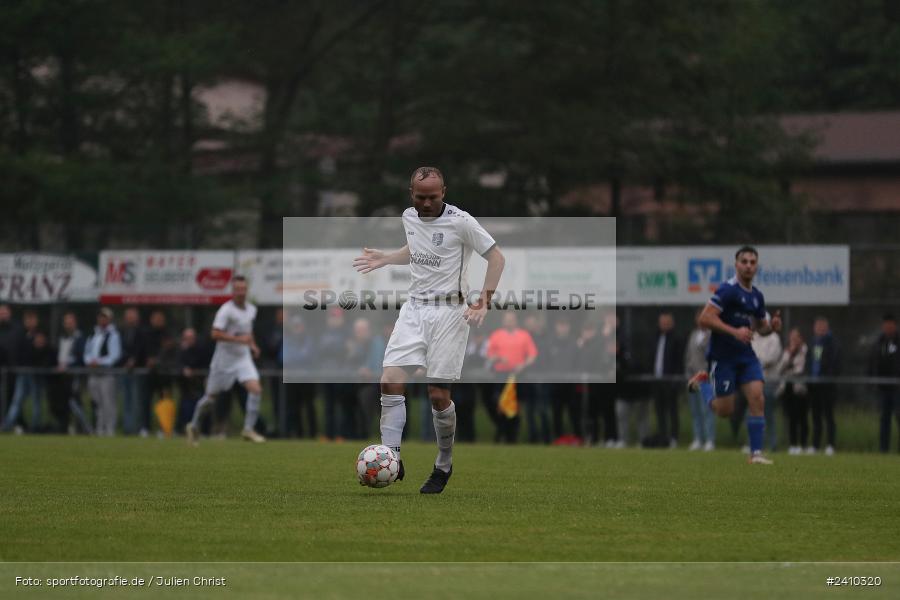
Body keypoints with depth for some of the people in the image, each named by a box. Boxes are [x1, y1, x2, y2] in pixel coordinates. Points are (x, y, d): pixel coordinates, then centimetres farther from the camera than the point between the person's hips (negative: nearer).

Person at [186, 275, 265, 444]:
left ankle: (248, 429, -12)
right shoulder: (226, 310, -16)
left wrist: (252, 345, 10)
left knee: (255, 390, -15)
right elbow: (215, 334, -25)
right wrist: (239, 339, -28)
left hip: (243, 358, 5)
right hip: (224, 359, -5)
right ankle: (194, 426, 30)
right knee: (211, 396, 7)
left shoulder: (251, 310, 7)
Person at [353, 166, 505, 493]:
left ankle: (444, 467, 14)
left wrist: (485, 300, -12)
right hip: (414, 308, 5)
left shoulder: (460, 221, -10)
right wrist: (384, 259, 15)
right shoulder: (409, 217, 8)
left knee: (438, 395, -5)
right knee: (390, 381, -11)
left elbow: (496, 256, -4)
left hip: (449, 312, -5)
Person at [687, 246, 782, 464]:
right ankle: (702, 382, 31)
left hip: (746, 355, 6)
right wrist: (734, 331, -28)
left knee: (757, 399, -11)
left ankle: (756, 453, -7)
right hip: (723, 356, -6)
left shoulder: (757, 296, 9)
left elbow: (760, 325, 24)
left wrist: (771, 326, 0)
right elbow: (704, 319, -21)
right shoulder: (728, 290, -15)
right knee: (725, 410, 1)